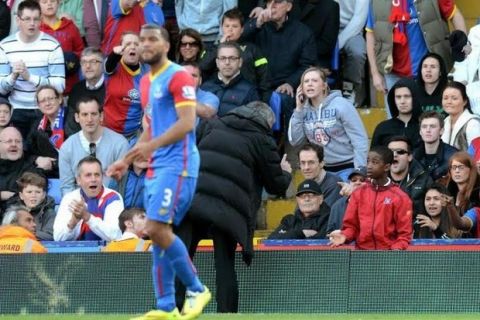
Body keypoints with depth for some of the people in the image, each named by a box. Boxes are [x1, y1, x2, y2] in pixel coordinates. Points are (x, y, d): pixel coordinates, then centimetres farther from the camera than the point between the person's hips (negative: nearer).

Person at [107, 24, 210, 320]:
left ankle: (196, 289, -3)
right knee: (158, 232, 5)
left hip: (177, 164, -9)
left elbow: (187, 123, -19)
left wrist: (151, 145, -29)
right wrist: (127, 161, 21)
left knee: (157, 229, -16)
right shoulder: (146, 82, 19)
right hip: (156, 167, 9)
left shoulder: (178, 76, -8)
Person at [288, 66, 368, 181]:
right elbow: (295, 141, 0)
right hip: (321, 170, 5)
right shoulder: (305, 109, 5)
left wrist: (360, 171, -18)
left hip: (346, 168, -5)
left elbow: (360, 139, -11)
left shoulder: (341, 105, -9)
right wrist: (298, 110, -4)